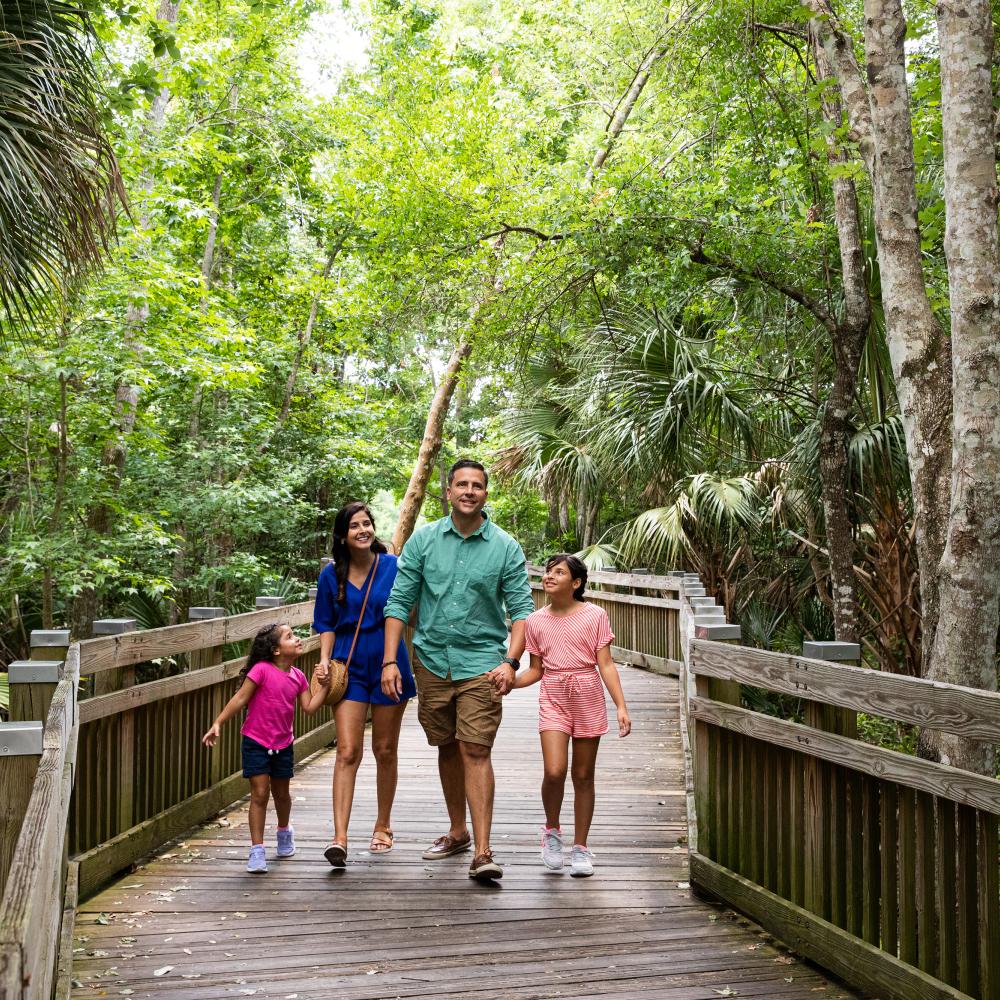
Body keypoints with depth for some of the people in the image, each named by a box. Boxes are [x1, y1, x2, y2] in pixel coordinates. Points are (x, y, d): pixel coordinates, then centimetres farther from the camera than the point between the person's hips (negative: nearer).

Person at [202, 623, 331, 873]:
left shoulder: (298, 676, 1)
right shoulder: (262, 670, -17)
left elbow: (309, 708, 0)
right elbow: (240, 698, -16)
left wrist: (324, 686, -8)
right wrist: (218, 724, -18)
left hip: (283, 744, 5)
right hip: (256, 742, -5)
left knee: (281, 793, 18)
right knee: (260, 794, -6)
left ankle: (284, 831, 45)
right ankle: (257, 849, 1)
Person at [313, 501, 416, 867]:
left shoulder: (392, 566, -3)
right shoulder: (331, 575, 2)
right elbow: (326, 625, 9)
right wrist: (324, 661, -5)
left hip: (388, 665, 0)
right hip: (349, 668, 0)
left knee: (385, 751, 11)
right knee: (347, 751, -9)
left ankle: (383, 826, 27)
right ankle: (339, 837, -13)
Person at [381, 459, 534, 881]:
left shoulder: (506, 547, -2)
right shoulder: (423, 540, 1)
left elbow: (521, 608, -2)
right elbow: (399, 601, 1)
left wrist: (511, 662, -16)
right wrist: (390, 661, -6)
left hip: (481, 662, -3)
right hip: (432, 660, 3)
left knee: (475, 751, -11)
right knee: (447, 748, 15)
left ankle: (482, 852, -11)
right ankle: (458, 832, 31)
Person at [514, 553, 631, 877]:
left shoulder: (595, 616, -3)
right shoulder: (535, 621, 4)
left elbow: (605, 664, -3)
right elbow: (536, 670, 10)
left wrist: (621, 707, -9)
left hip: (588, 698, -1)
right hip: (553, 698, 1)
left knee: (583, 775, 6)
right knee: (554, 771, -15)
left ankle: (580, 847, 19)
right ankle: (552, 830, 13)